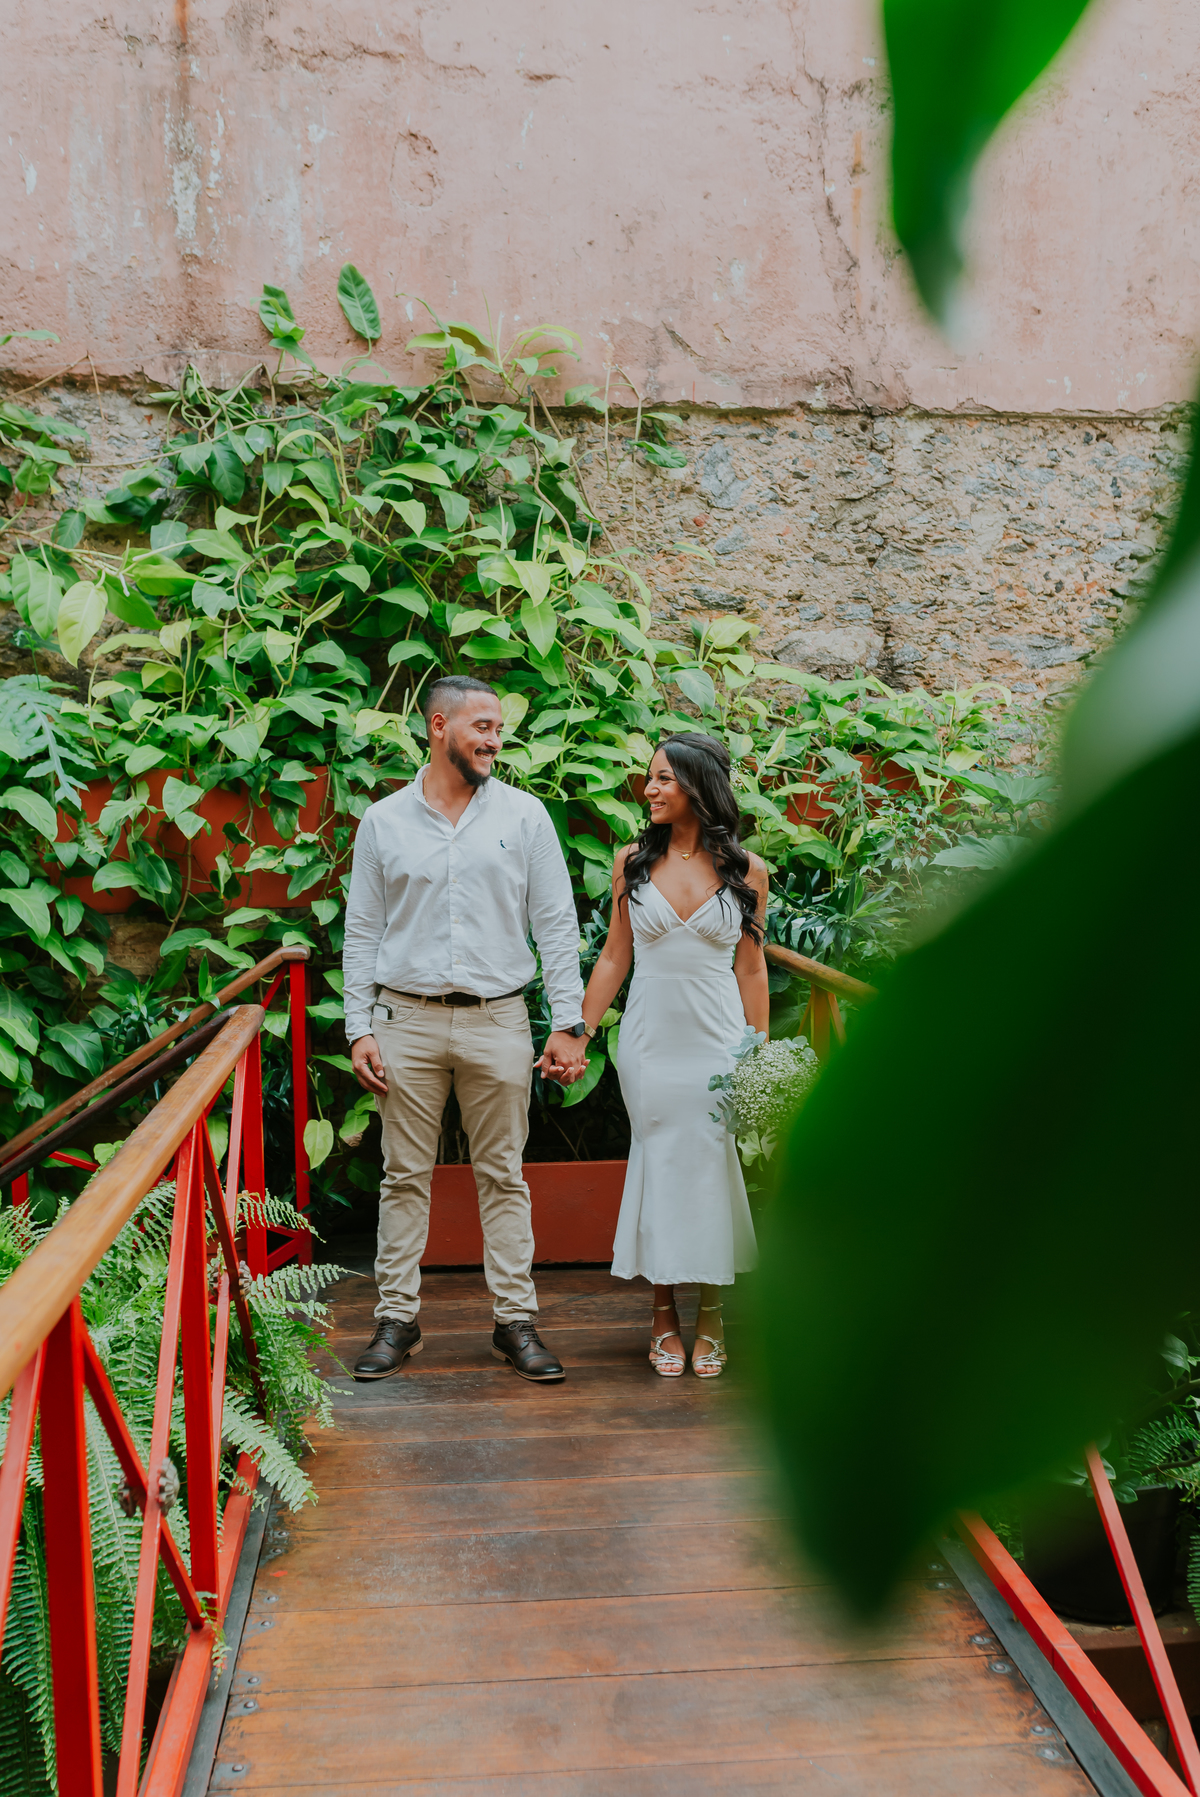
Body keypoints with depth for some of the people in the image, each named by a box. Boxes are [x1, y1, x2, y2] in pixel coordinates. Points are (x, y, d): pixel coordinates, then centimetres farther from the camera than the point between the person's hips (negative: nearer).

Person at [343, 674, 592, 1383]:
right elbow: (362, 932, 8)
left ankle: (517, 1320, 14)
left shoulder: (525, 814, 4)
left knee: (504, 1176, 6)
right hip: (407, 1021, 0)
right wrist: (360, 1028, 0)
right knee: (406, 1177, 6)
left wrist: (569, 1023, -2)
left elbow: (557, 924, 4)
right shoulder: (383, 821, 6)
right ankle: (398, 1319, 17)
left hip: (498, 1021, 0)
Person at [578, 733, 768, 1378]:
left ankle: (711, 1316, 17)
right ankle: (664, 1314, 17)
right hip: (650, 1037, 1)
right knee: (659, 1167, 4)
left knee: (713, 1171, 2)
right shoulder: (633, 861, 4)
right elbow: (614, 956, 8)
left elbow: (751, 968, 5)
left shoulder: (746, 870, 1)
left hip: (718, 1038, -1)